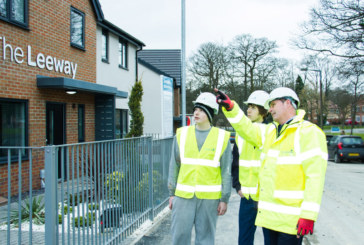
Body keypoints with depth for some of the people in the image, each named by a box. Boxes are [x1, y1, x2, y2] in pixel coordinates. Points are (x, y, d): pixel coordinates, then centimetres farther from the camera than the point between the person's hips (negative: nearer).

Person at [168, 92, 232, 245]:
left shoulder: (222, 137, -1)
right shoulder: (182, 134, 4)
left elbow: (226, 171, 1)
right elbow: (174, 166, 8)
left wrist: (224, 199, 0)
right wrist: (172, 193, 7)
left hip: (209, 197, -1)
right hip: (184, 196, 2)